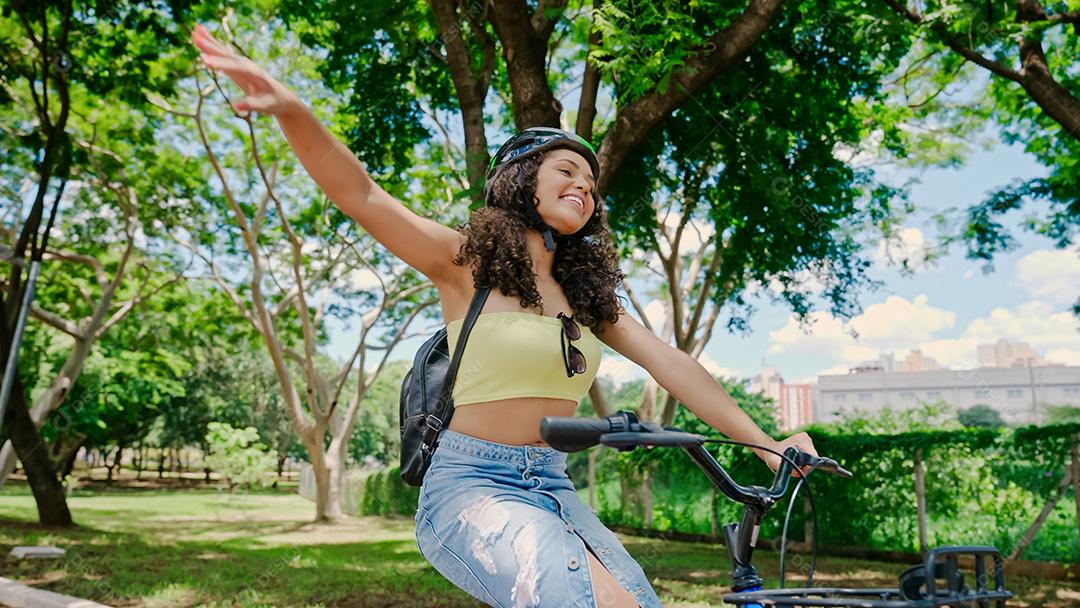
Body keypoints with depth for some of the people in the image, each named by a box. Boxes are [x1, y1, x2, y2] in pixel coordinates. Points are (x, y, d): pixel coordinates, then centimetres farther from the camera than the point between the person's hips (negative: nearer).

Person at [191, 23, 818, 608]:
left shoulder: (587, 293, 13)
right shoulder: (471, 263, -2)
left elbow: (672, 365, 7)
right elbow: (361, 194, -13)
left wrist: (766, 443, 2)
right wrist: (292, 110, -31)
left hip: (552, 490, 6)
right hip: (473, 485, -6)